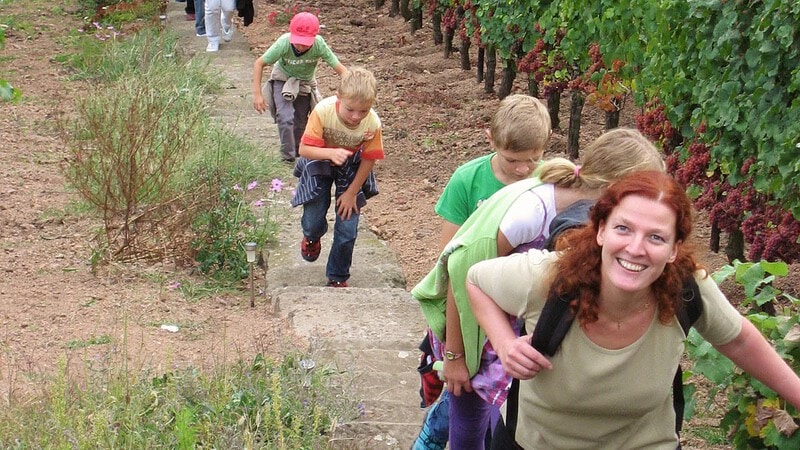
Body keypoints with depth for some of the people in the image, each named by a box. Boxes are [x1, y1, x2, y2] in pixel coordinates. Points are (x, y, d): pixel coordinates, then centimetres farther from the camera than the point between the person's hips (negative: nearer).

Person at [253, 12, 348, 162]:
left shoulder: (319, 45, -34)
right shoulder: (283, 43, -35)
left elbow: (341, 70, -28)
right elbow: (259, 63, -23)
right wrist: (257, 94, -26)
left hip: (306, 83, 2)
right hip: (282, 80, -2)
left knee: (301, 122, 12)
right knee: (285, 118, -19)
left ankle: (298, 152, 38)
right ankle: (288, 157, -4)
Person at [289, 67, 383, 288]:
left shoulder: (373, 123, -30)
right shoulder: (323, 111, -34)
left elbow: (368, 160, -14)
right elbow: (304, 149, -30)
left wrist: (352, 192, -7)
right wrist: (331, 153, -49)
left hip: (351, 168, 1)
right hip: (320, 162, -1)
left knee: (348, 229, -2)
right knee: (313, 221, 1)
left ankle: (338, 278, 20)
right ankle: (312, 238, 41)